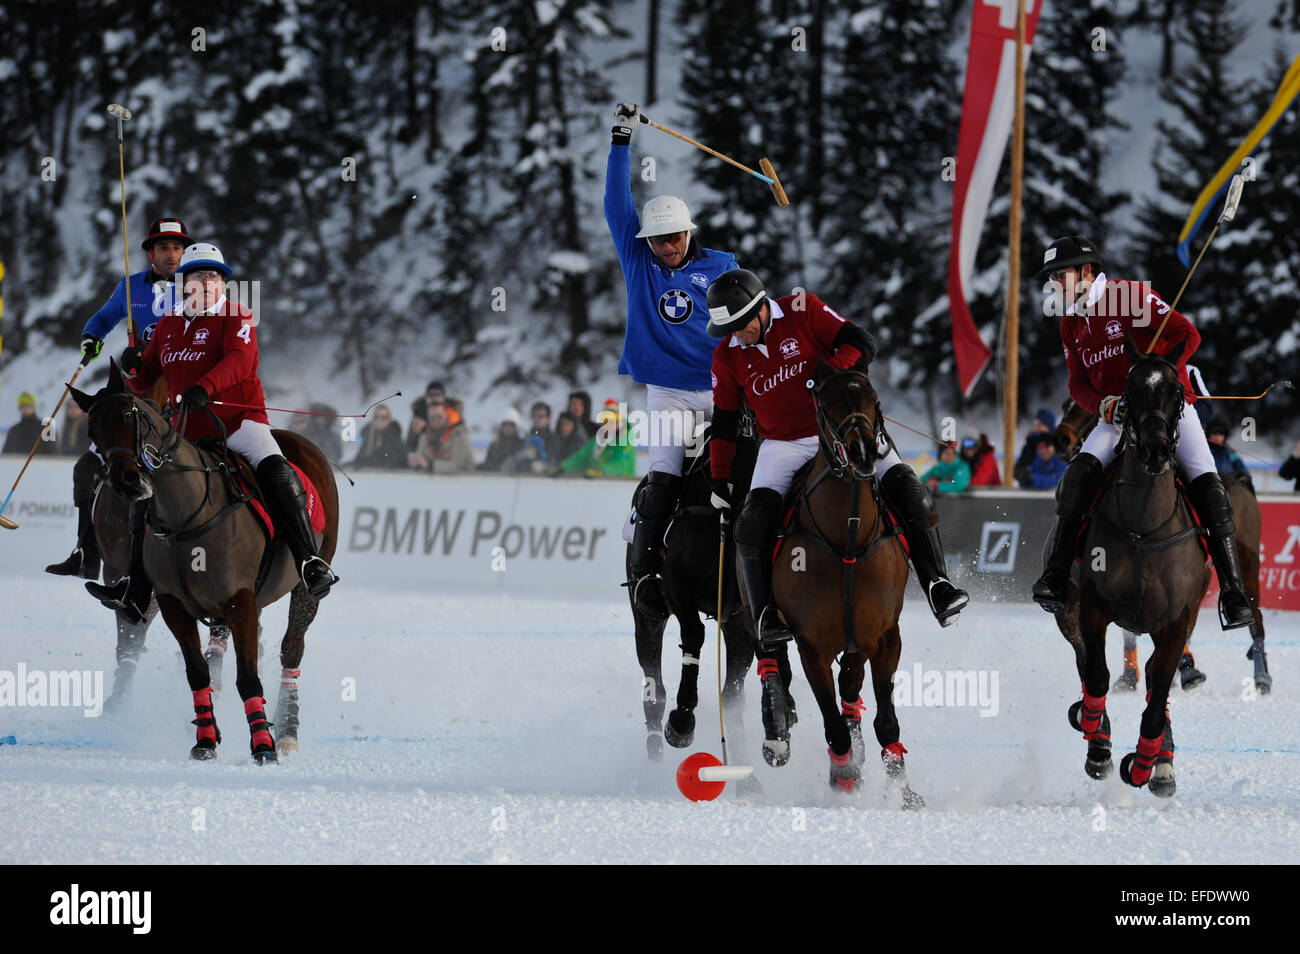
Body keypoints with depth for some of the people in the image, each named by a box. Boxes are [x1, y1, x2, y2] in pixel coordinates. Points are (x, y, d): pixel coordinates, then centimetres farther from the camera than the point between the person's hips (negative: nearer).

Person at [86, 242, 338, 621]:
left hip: (238, 419, -6)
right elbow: (147, 382, 19)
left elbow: (240, 360, -22)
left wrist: (205, 387, -39)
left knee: (275, 472, -31)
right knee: (145, 492, 2)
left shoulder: (235, 318, -2)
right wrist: (135, 367, -5)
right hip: (188, 431, 6)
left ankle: (310, 563, -35)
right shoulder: (168, 326, 14)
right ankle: (135, 593, 12)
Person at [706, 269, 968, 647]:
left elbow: (862, 344, -12)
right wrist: (720, 480, 8)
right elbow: (724, 422, 10)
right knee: (753, 523, -22)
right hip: (783, 445, 1)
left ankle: (937, 586, -10)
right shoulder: (728, 357, 0)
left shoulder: (803, 311, -9)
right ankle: (765, 615, -11)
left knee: (906, 487, -18)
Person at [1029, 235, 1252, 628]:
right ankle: (1054, 575, -30)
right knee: (1081, 471, -24)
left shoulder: (1133, 296, -8)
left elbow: (1187, 336, -12)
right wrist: (1105, 404, -10)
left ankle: (1234, 592, -16)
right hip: (1116, 417, 4)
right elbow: (1079, 384, 12)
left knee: (1207, 485, -20)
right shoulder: (1071, 323, 11)